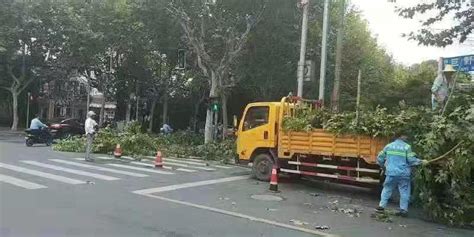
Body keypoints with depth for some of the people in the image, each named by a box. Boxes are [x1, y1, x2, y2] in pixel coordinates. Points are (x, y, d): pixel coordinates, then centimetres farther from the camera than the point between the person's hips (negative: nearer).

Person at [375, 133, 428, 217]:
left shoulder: (388, 146, 6)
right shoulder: (407, 147, -4)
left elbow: (380, 158, 8)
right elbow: (411, 160, -9)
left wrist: (383, 165, 25)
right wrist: (421, 162, 4)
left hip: (391, 173, 3)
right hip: (403, 174, -3)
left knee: (387, 189, 14)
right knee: (404, 191, 8)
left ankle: (381, 205, 11)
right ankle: (403, 209, 8)